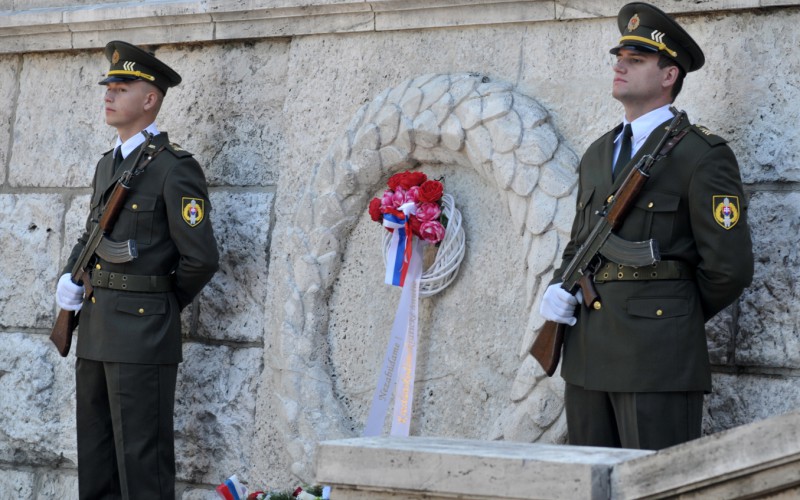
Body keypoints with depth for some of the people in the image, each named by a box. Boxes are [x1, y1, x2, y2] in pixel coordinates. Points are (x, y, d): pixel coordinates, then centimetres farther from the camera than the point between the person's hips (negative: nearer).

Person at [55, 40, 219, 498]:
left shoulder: (176, 169, -10)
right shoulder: (108, 165, 16)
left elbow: (201, 258, -13)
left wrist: (164, 305, 0)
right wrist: (70, 278, 7)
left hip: (143, 335, -9)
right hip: (96, 332, 9)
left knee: (142, 460, -5)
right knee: (95, 460, 13)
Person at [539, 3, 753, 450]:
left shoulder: (703, 156, -5)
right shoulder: (597, 155, 19)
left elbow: (729, 268, -8)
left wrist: (676, 318, 3)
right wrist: (559, 290, 6)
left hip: (658, 358, -7)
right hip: (588, 355, 7)